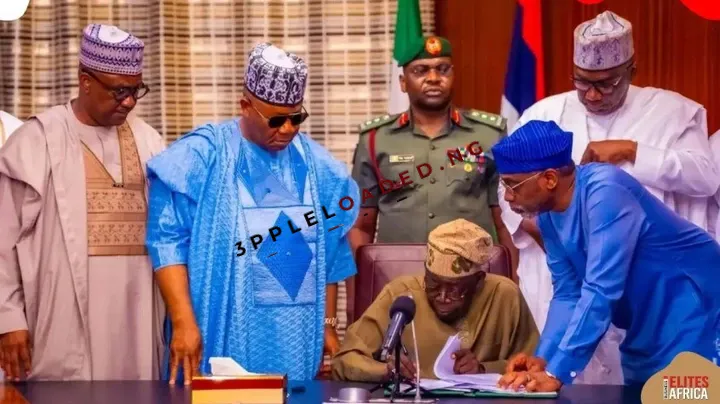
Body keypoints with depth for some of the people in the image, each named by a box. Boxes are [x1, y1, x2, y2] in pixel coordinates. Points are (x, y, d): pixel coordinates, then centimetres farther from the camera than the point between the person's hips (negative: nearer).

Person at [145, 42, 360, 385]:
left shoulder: (318, 167, 10)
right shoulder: (201, 157, -6)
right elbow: (169, 241, -11)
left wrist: (328, 325, 13)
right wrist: (183, 321, -20)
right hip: (220, 346, -4)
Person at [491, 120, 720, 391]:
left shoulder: (604, 191, -28)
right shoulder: (548, 214, -3)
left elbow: (600, 291, -33)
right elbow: (567, 294, 1)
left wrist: (556, 373, -35)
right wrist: (543, 359, -15)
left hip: (696, 316, -8)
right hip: (647, 331, 8)